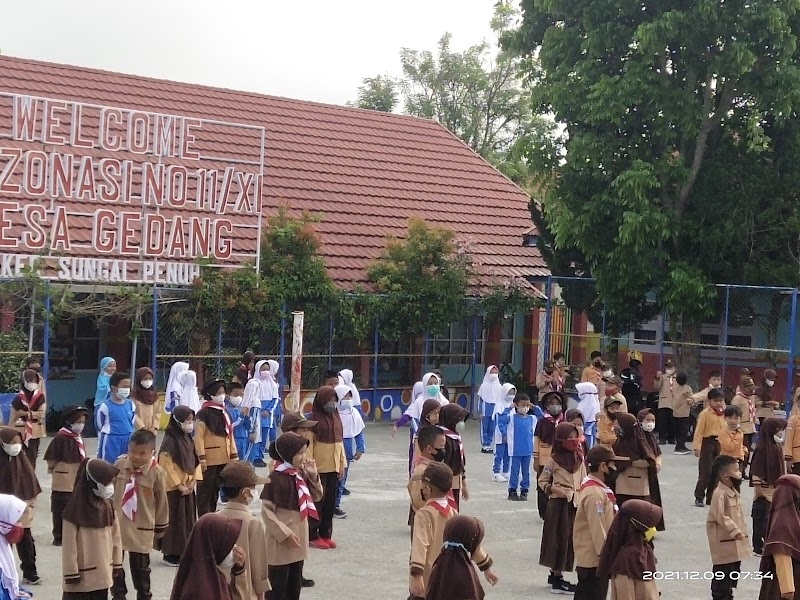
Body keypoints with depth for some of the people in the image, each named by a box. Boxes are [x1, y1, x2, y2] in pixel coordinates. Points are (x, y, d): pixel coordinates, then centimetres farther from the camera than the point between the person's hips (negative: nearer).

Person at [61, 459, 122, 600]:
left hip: (103, 571, 7)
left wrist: (116, 563, 13)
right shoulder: (75, 509, -17)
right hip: (82, 573, -6)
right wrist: (71, 573, -14)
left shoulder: (108, 505, 3)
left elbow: (115, 536, 10)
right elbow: (69, 544, -15)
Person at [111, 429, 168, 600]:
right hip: (117, 523, 3)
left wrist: (160, 527, 2)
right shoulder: (120, 464, -7)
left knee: (140, 565, 10)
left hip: (142, 527, -3)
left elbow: (161, 502, -5)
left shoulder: (156, 472, -16)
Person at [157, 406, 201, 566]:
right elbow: (166, 465, -18)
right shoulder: (170, 440, -16)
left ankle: (185, 550, 22)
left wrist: (193, 481, -3)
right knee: (174, 520, -1)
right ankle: (170, 553, 8)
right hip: (173, 488, -8)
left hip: (188, 487, 8)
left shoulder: (189, 439, 9)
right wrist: (179, 485, -16)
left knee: (188, 519, 12)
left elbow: (196, 461, 12)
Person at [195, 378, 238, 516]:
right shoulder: (203, 414, -11)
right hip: (209, 460, -8)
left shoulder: (224, 413, 14)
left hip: (223, 459, 8)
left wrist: (234, 455, 13)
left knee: (215, 489, 16)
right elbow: (199, 437, -15)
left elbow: (229, 435, 17)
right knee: (205, 490, -1)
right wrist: (202, 458, -20)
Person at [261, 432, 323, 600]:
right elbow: (266, 511, -17)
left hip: (299, 538, 7)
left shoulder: (301, 474, 3)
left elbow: (316, 497, 13)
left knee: (295, 585, 17)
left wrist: (313, 476, -4)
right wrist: (284, 533, -19)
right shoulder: (276, 478, -19)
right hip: (281, 541, -7)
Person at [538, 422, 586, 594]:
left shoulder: (580, 459, 7)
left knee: (570, 539, 10)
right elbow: (542, 480, -1)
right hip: (559, 504, -6)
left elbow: (584, 481, 13)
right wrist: (551, 490, -17)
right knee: (559, 538, -3)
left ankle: (555, 574, 23)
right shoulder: (554, 460, -8)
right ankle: (557, 581, 3)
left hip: (574, 504, 6)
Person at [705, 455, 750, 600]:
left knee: (734, 570, 17)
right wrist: (735, 531, -26)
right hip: (724, 539, -10)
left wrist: (741, 531, 17)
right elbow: (721, 516, -26)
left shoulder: (734, 492, 11)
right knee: (723, 571, -4)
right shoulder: (719, 494, -21)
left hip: (736, 540, 10)